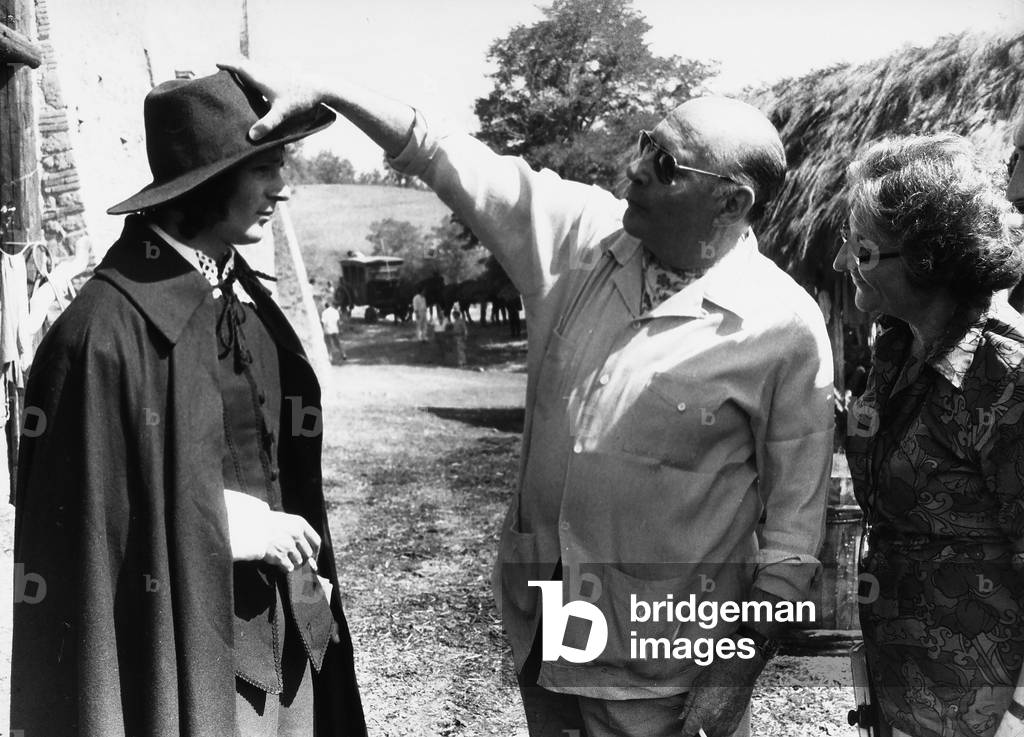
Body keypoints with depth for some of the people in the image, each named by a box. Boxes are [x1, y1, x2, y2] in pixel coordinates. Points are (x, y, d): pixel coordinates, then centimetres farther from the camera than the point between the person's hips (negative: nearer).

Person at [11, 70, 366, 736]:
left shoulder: (246, 297, 5)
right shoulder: (110, 327, -19)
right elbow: (87, 517, -15)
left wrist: (309, 574, 8)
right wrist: (231, 528, -15)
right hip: (193, 649, -7)